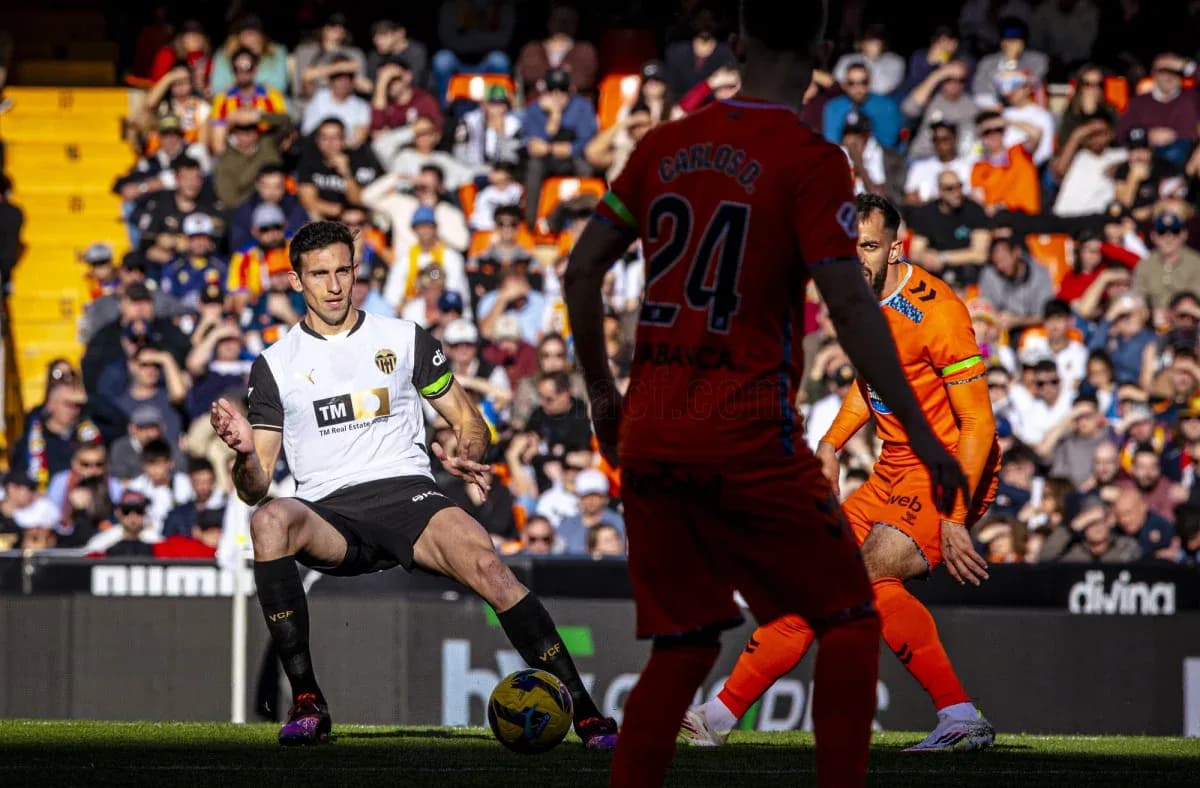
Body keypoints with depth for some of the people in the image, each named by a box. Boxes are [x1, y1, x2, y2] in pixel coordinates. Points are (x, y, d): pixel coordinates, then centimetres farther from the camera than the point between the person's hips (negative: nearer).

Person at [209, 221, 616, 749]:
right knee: (270, 521, -36)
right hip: (330, 515, 0)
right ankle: (306, 701, -31)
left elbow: (468, 421, 17)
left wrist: (467, 457, -7)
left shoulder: (405, 340, 14)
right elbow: (254, 488, 8)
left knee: (487, 568, -30)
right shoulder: (275, 364, 12)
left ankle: (584, 712, -26)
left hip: (408, 492, 0)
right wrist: (245, 452, -16)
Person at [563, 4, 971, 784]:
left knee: (683, 646, 14)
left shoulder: (664, 145, 9)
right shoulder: (811, 160, -7)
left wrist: (602, 391, 24)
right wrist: (920, 434, -10)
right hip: (748, 443, -5)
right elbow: (849, 304, -13)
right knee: (849, 620, 9)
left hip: (647, 438, 5)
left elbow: (582, 272, 12)